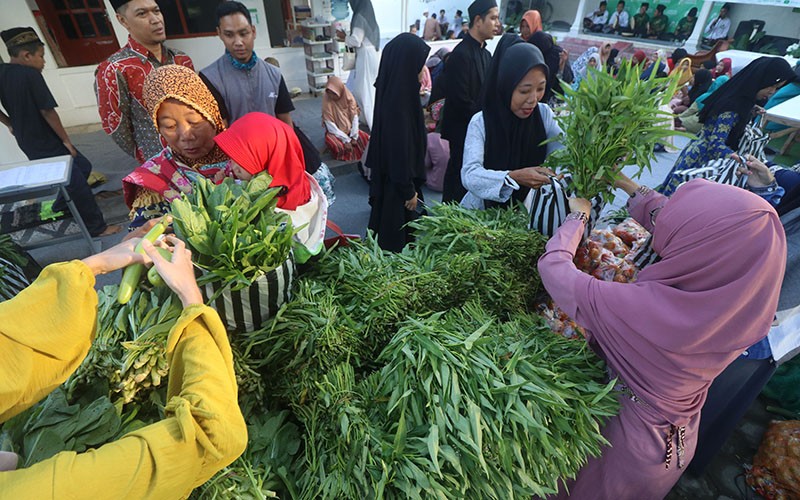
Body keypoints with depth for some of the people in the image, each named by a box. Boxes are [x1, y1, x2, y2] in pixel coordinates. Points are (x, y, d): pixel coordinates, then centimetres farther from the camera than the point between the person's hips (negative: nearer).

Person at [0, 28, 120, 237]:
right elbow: (47, 111, -21)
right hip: (46, 145, -9)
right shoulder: (30, 74, -19)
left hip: (28, 142, 9)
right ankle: (97, 227, 6)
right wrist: (66, 140, -11)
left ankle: (61, 204, 34)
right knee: (78, 185, -1)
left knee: (83, 166, 22)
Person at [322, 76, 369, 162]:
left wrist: (354, 137, -18)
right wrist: (346, 140, -23)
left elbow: (355, 118, -9)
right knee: (339, 147, -32)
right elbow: (330, 125, -19)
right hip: (335, 132, -3)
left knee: (366, 138, -17)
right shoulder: (326, 101, -17)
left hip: (350, 129, 3)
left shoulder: (349, 97, -10)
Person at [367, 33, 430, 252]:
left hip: (394, 175, 9)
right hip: (397, 182, -9)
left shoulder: (392, 89, 2)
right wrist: (408, 191, -17)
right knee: (396, 233, 10)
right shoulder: (397, 98, -26)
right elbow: (400, 149, -24)